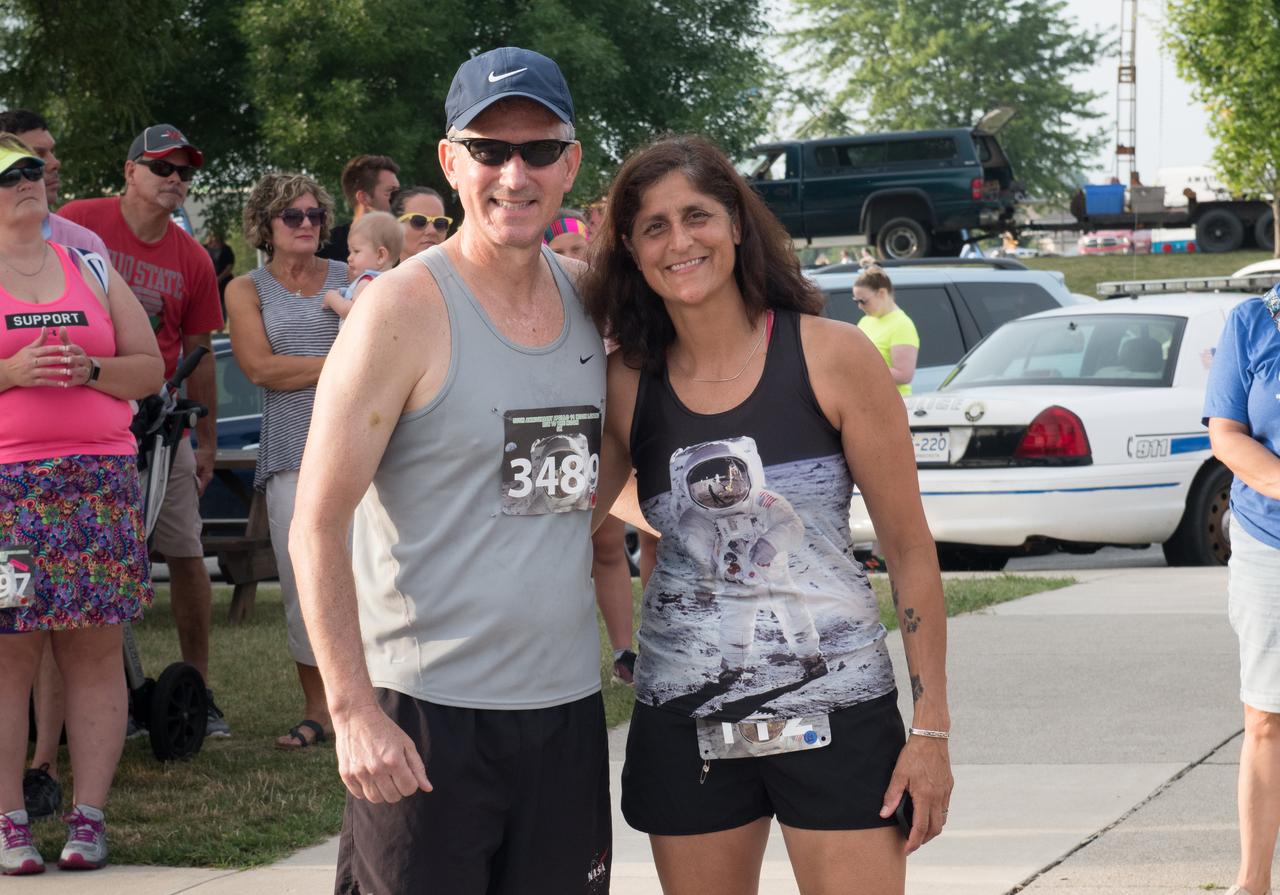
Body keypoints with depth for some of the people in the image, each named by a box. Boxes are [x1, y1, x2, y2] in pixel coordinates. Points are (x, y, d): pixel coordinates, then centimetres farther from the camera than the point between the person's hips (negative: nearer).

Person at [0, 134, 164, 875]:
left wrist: (89, 368, -3)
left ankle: (90, 815, 1)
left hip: (99, 480, 3)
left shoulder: (90, 271, 17)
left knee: (96, 649, -1)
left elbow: (150, 369, 15)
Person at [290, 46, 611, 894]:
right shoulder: (406, 309, -9)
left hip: (568, 706, 6)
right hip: (428, 716, -6)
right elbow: (317, 527, -11)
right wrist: (355, 711, -18)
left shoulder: (590, 299, 9)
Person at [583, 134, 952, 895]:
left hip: (833, 709, -3)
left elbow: (910, 548, -3)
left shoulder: (832, 357, -5)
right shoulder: (629, 384, 4)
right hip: (684, 719, 3)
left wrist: (932, 726, -6)